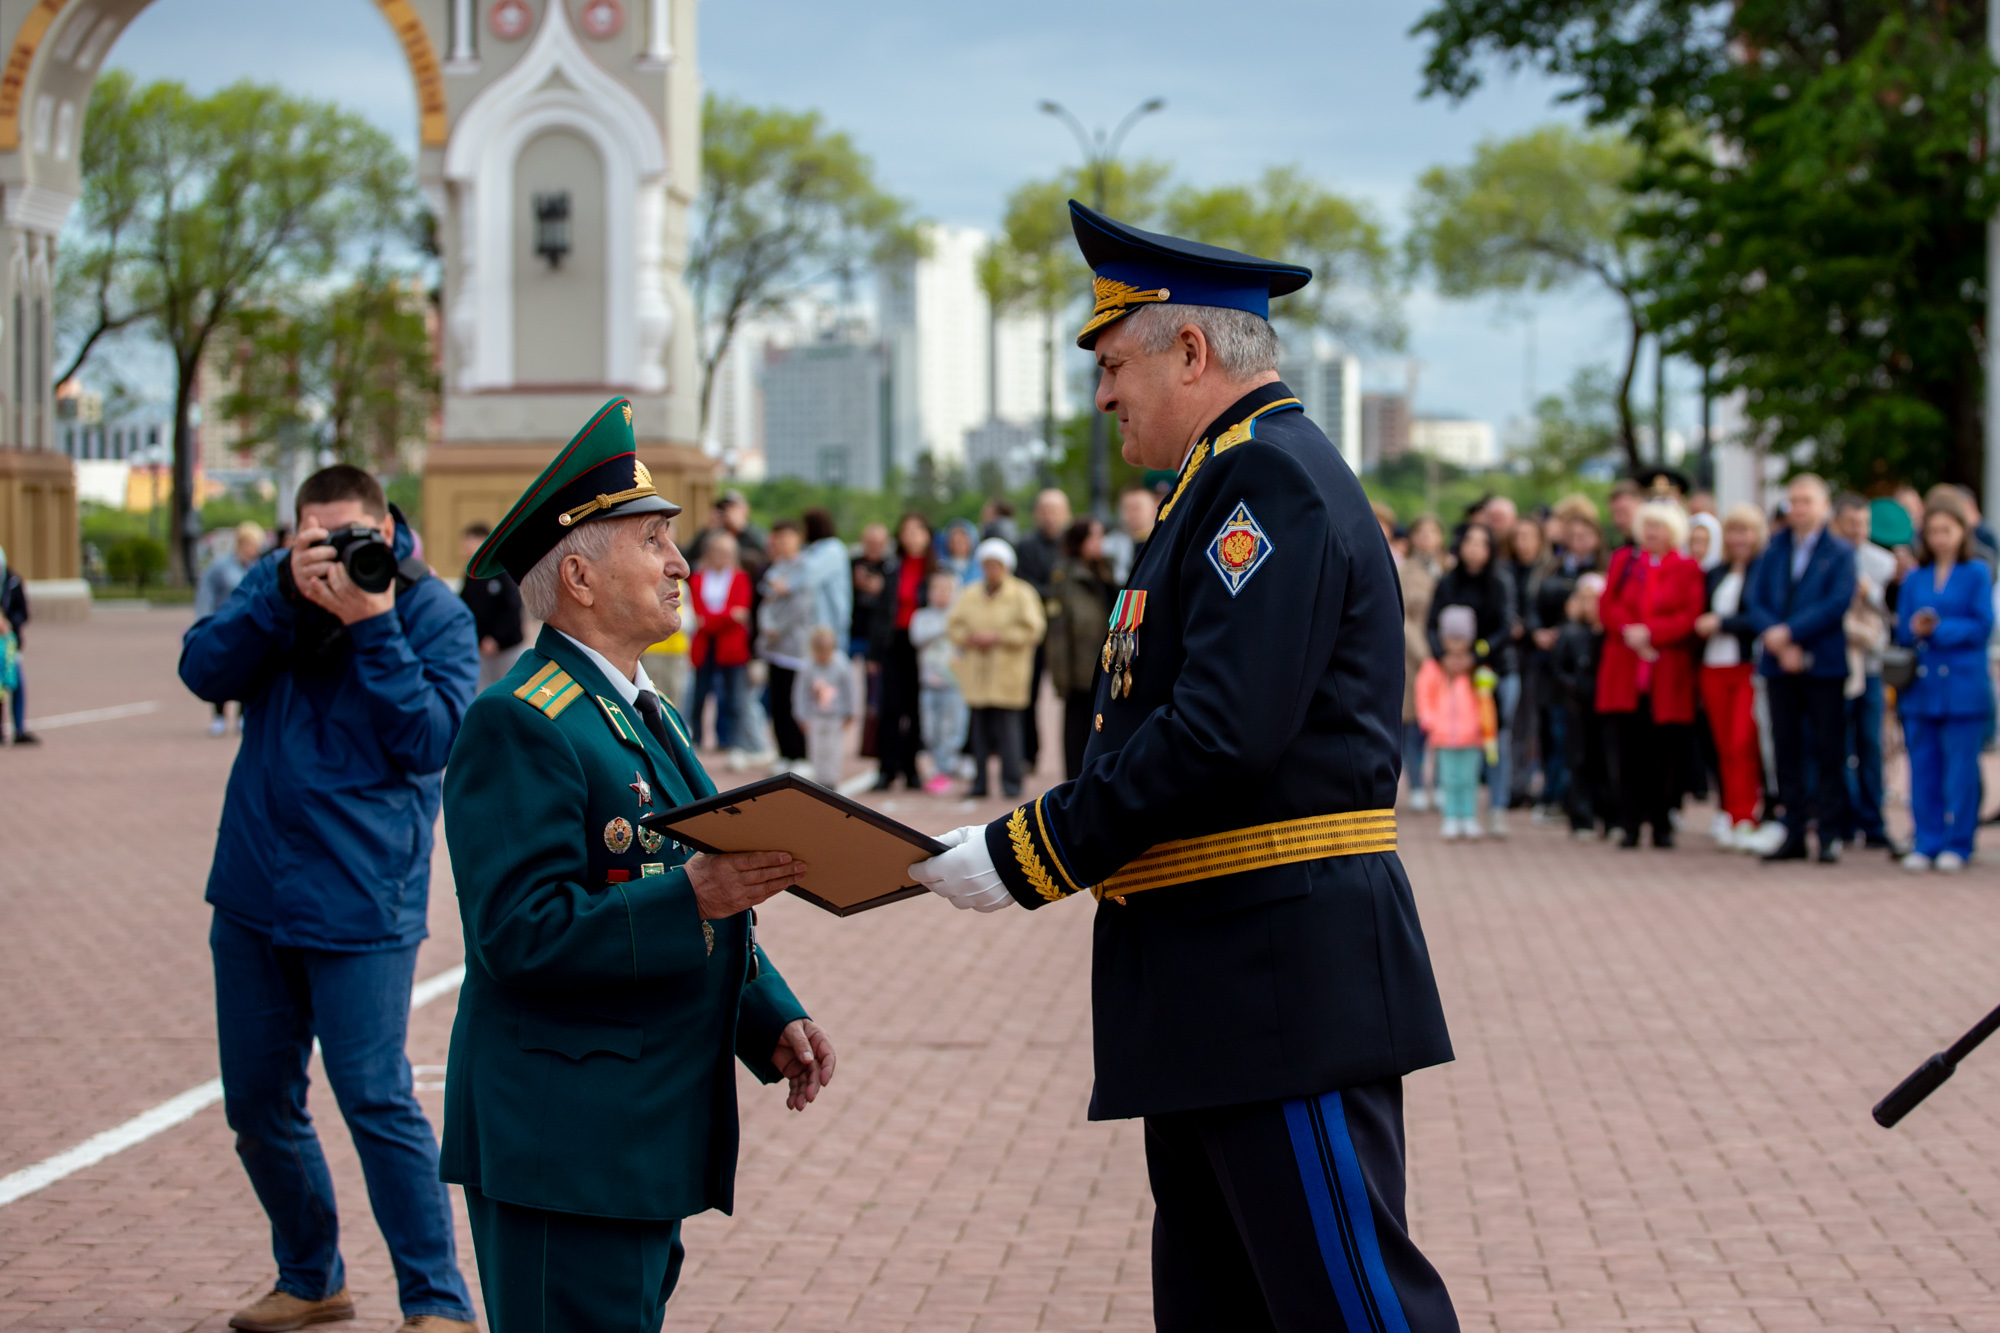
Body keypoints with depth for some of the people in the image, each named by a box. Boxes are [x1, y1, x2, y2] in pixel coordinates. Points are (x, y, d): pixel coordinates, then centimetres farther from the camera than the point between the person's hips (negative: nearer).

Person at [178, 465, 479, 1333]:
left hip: (359, 899, -5)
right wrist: (287, 591, -19)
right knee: (257, 1104, 13)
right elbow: (205, 672, -8)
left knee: (375, 1099, -12)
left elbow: (431, 740, -16)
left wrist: (374, 625, -21)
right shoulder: (275, 587, 5)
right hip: (253, 894, 6)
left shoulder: (434, 614, -6)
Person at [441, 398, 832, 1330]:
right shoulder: (518, 724, -13)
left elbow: (703, 908, 23)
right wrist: (693, 895, -28)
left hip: (644, 1140, 10)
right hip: (561, 1144, -10)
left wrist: (772, 1020, 9)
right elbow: (520, 931, -22)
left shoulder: (642, 712, 19)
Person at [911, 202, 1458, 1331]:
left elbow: (1222, 732, -23)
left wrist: (1032, 857, -17)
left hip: (1285, 970, -11)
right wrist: (1032, 846, 8)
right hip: (1214, 989, 11)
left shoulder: (1271, 476, -13)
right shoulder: (1235, 481, 20)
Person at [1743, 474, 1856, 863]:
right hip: (1779, 667, 4)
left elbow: (1837, 603, -11)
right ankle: (1794, 834, 11)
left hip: (1824, 665, -4)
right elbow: (1755, 601, 4)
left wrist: (1788, 633, -16)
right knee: (1787, 750, 6)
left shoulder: (1840, 553, 1)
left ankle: (1831, 835, 4)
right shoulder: (1773, 551, 12)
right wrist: (1777, 643, -12)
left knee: (1828, 751, -1)